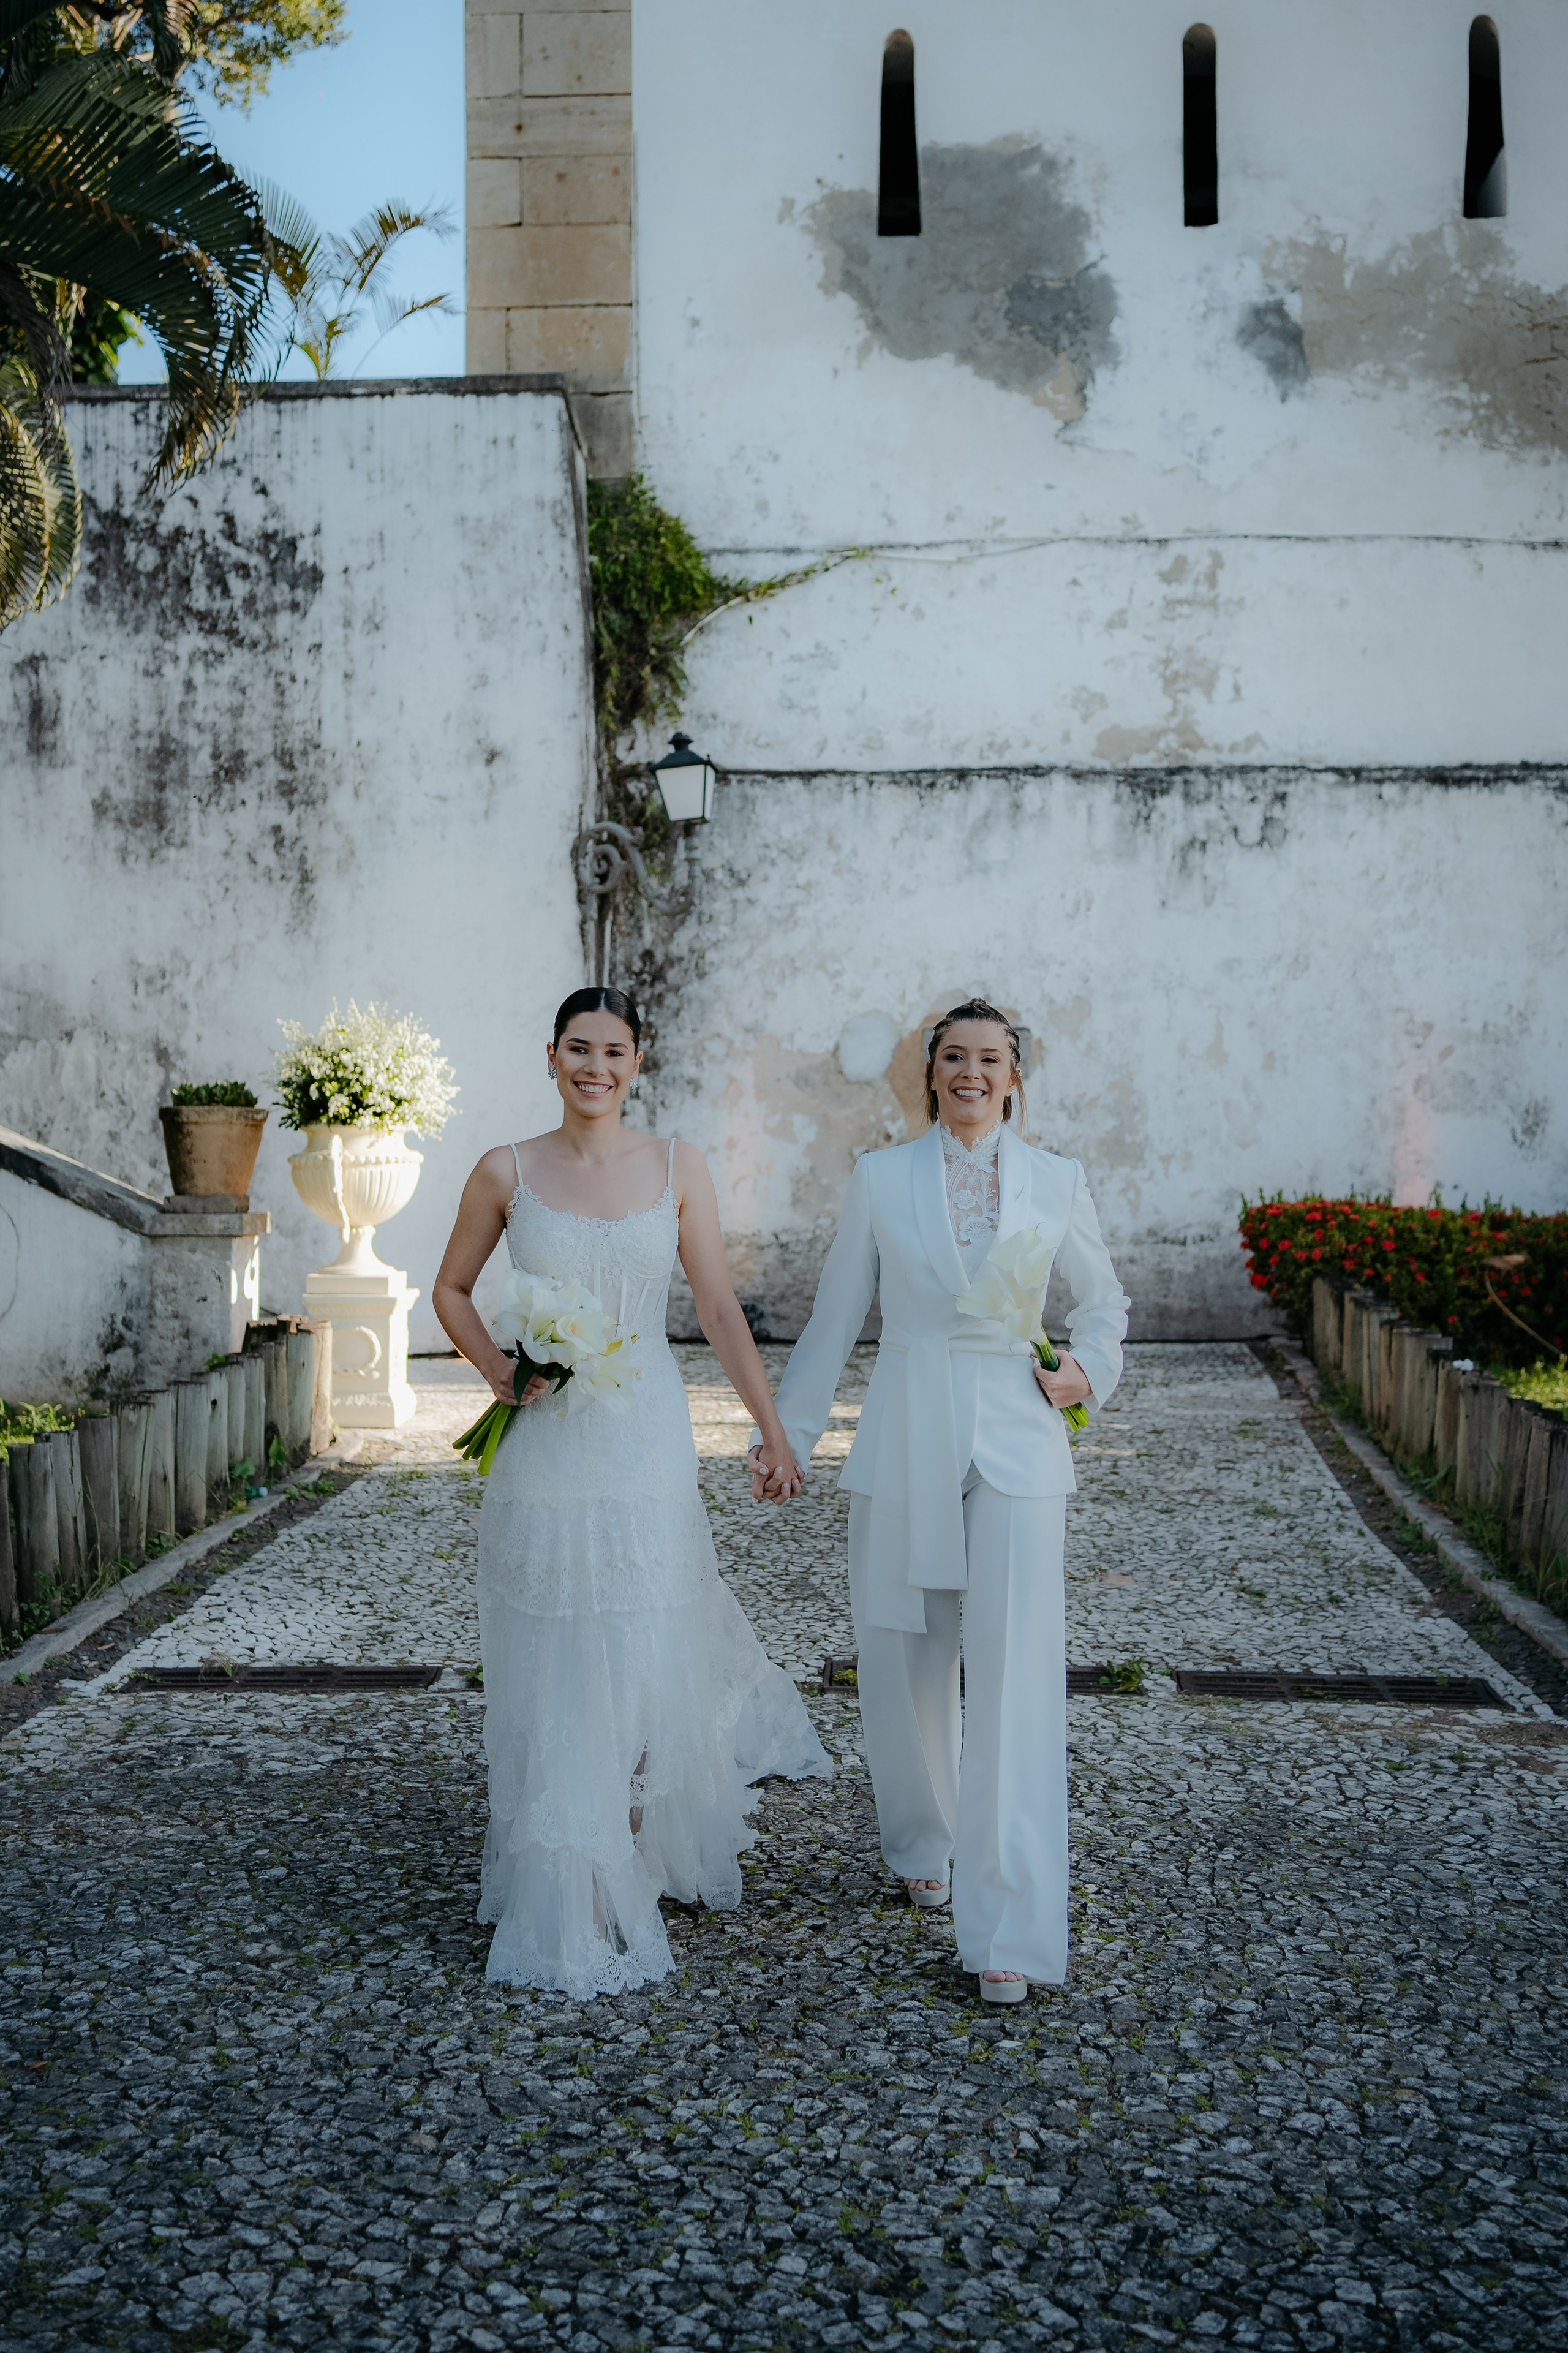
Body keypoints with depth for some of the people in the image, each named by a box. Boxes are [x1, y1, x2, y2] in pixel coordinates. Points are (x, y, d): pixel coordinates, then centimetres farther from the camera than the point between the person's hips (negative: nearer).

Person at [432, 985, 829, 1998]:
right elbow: (452, 1287, 12)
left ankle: (635, 1857, 25)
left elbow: (722, 1311, 2)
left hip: (646, 1437, 0)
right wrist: (497, 1367, -5)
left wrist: (775, 1433, -2)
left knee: (649, 1648, 3)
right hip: (545, 1444, 0)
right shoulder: (507, 1173, 1)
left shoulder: (677, 1169, 1)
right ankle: (571, 1891, 21)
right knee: (556, 1661, 6)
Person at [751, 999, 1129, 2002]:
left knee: (1017, 1672, -9)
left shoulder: (1056, 1182, 4)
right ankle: (923, 1842, 38)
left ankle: (1012, 1929, -6)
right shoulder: (881, 1177, 3)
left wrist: (1091, 1372, 1)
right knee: (905, 1661, 10)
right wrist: (787, 1429, 10)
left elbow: (1104, 1298, 18)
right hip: (906, 1440, 1)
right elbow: (837, 1315, 9)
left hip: (1016, 1445, -1)